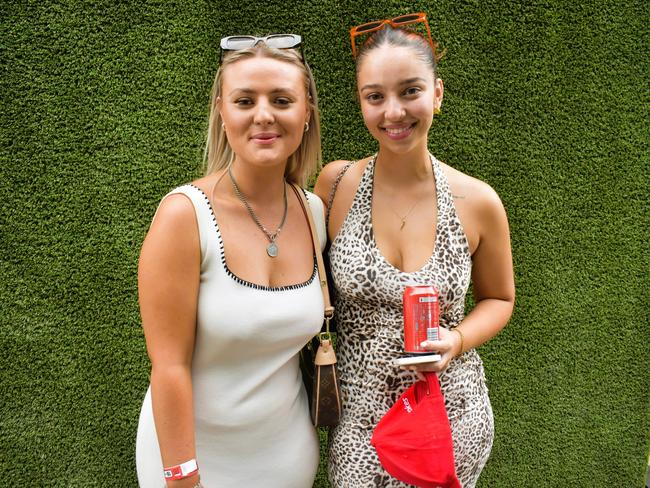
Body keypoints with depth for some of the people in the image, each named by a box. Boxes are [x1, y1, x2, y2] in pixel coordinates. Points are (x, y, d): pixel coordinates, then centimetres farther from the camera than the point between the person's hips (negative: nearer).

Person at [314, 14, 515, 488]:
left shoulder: (478, 202, -9)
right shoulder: (336, 184, -10)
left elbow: (499, 298, 5)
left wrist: (456, 340, -12)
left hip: (453, 417, 1)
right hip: (359, 418, 0)